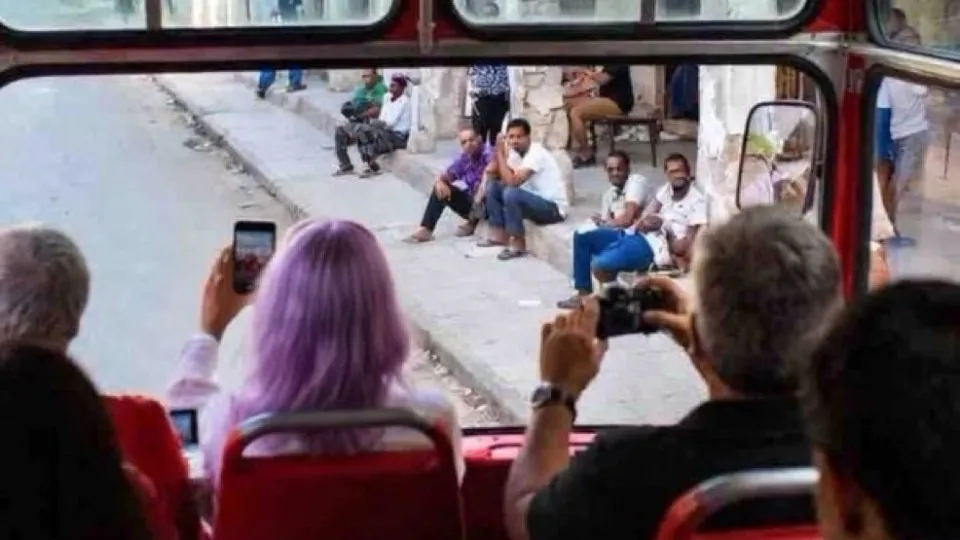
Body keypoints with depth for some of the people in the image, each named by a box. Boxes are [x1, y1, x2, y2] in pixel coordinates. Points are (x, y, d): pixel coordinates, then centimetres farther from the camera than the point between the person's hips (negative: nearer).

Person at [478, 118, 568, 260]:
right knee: (492, 185, 5)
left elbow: (513, 181, -32)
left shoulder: (536, 153, -24)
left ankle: (518, 245, -16)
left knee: (511, 193, -31)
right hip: (533, 199, 9)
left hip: (553, 208, -9)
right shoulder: (515, 152, 2)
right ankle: (499, 235, 7)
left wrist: (500, 153, -23)